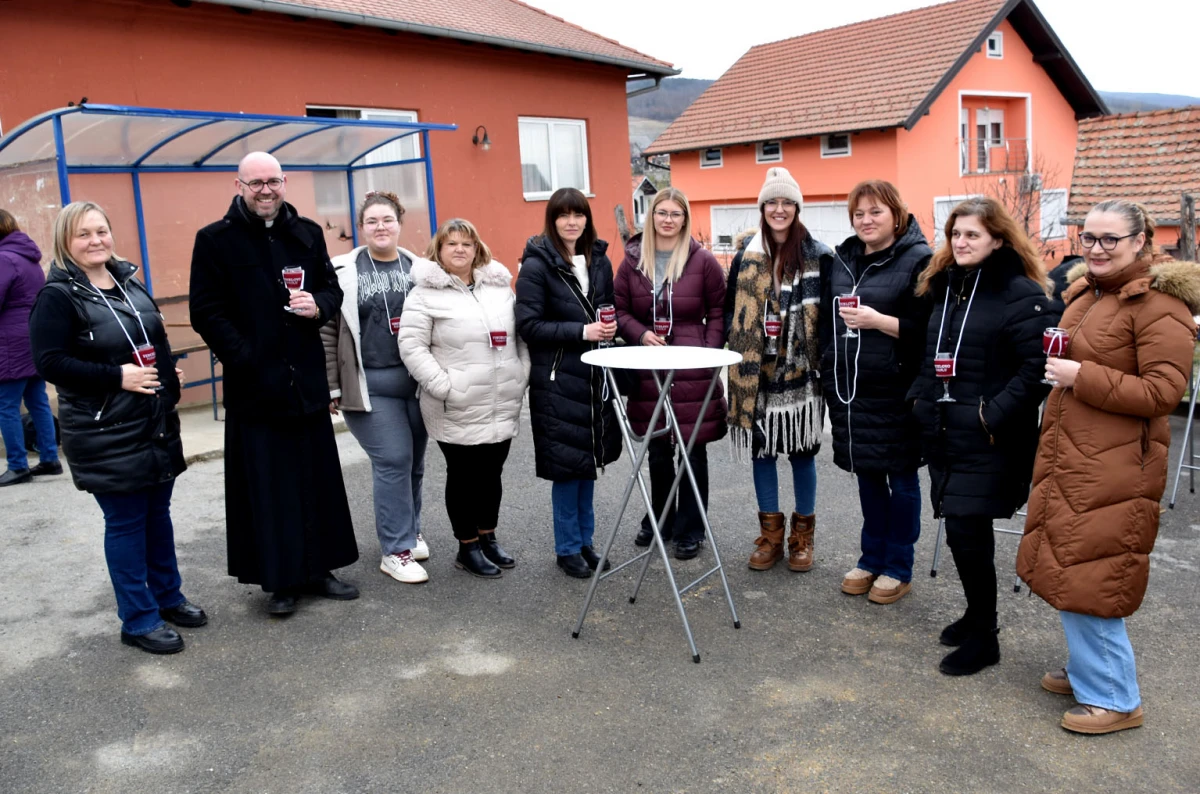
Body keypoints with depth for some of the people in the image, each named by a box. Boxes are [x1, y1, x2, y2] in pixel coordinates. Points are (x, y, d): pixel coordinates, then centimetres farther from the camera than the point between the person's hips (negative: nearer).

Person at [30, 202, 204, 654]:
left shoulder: (128, 282, 10)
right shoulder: (58, 296, -11)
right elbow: (49, 362, -17)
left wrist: (166, 373, 5)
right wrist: (117, 376, -22)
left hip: (157, 424, 7)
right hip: (106, 435, -7)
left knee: (158, 513, 16)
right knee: (125, 523, 3)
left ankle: (168, 596, 32)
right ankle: (138, 620, 16)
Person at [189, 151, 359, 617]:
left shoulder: (307, 233, 9)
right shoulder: (215, 240, -2)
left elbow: (332, 288, 16)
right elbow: (206, 312, -5)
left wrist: (319, 306, -8)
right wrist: (245, 360, -14)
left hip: (308, 380, 4)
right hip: (253, 384, -4)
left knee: (319, 480, 9)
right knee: (267, 486, 3)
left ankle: (318, 570, 23)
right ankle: (280, 581, 16)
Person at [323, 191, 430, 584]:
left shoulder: (418, 268, 8)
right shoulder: (341, 272, -1)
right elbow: (326, 331, -1)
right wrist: (331, 386, -3)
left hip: (416, 379, 4)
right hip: (370, 385, -3)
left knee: (414, 461, 10)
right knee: (393, 460, -6)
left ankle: (409, 531, 31)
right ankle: (396, 550, 6)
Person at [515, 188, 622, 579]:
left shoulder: (599, 260, 9)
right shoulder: (537, 265, -8)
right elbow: (529, 325, -14)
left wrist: (610, 325, -1)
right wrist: (582, 331, -20)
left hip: (595, 375, 6)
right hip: (557, 379, -5)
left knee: (588, 460, 14)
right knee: (567, 464, 0)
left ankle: (585, 540, 28)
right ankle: (568, 548, 17)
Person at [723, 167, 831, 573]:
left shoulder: (818, 254, -1)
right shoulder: (746, 254, 5)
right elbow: (730, 308, 11)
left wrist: (824, 354, -5)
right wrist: (739, 345, 2)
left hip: (801, 372, -2)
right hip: (756, 372, 2)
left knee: (802, 449, 6)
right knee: (761, 448, 9)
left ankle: (803, 533, 23)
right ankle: (770, 533, 23)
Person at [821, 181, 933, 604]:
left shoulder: (919, 260, -9)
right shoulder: (842, 259, 10)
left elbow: (927, 329, -14)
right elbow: (826, 320, 16)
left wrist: (878, 321, -24)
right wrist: (828, 377, 12)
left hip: (895, 391, -6)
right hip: (850, 389, 6)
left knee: (900, 477, 8)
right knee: (866, 475, 16)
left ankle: (898, 567, 22)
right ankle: (871, 558, 31)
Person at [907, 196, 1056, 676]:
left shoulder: (1020, 294, -10)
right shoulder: (944, 287, 13)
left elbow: (1036, 367, -17)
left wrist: (993, 415, -21)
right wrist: (920, 399, 9)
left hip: (988, 440, -7)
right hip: (943, 433, 7)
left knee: (966, 531, -6)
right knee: (961, 529, 15)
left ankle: (983, 637, 12)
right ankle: (977, 614, 34)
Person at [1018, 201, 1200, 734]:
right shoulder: (1085, 292, 12)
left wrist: (1082, 376, -23)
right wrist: (1056, 365, 8)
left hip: (1114, 470, -9)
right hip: (1067, 458, 9)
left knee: (1090, 579, -2)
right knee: (1069, 569, 17)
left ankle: (1114, 698, 15)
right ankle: (1087, 670, 35)